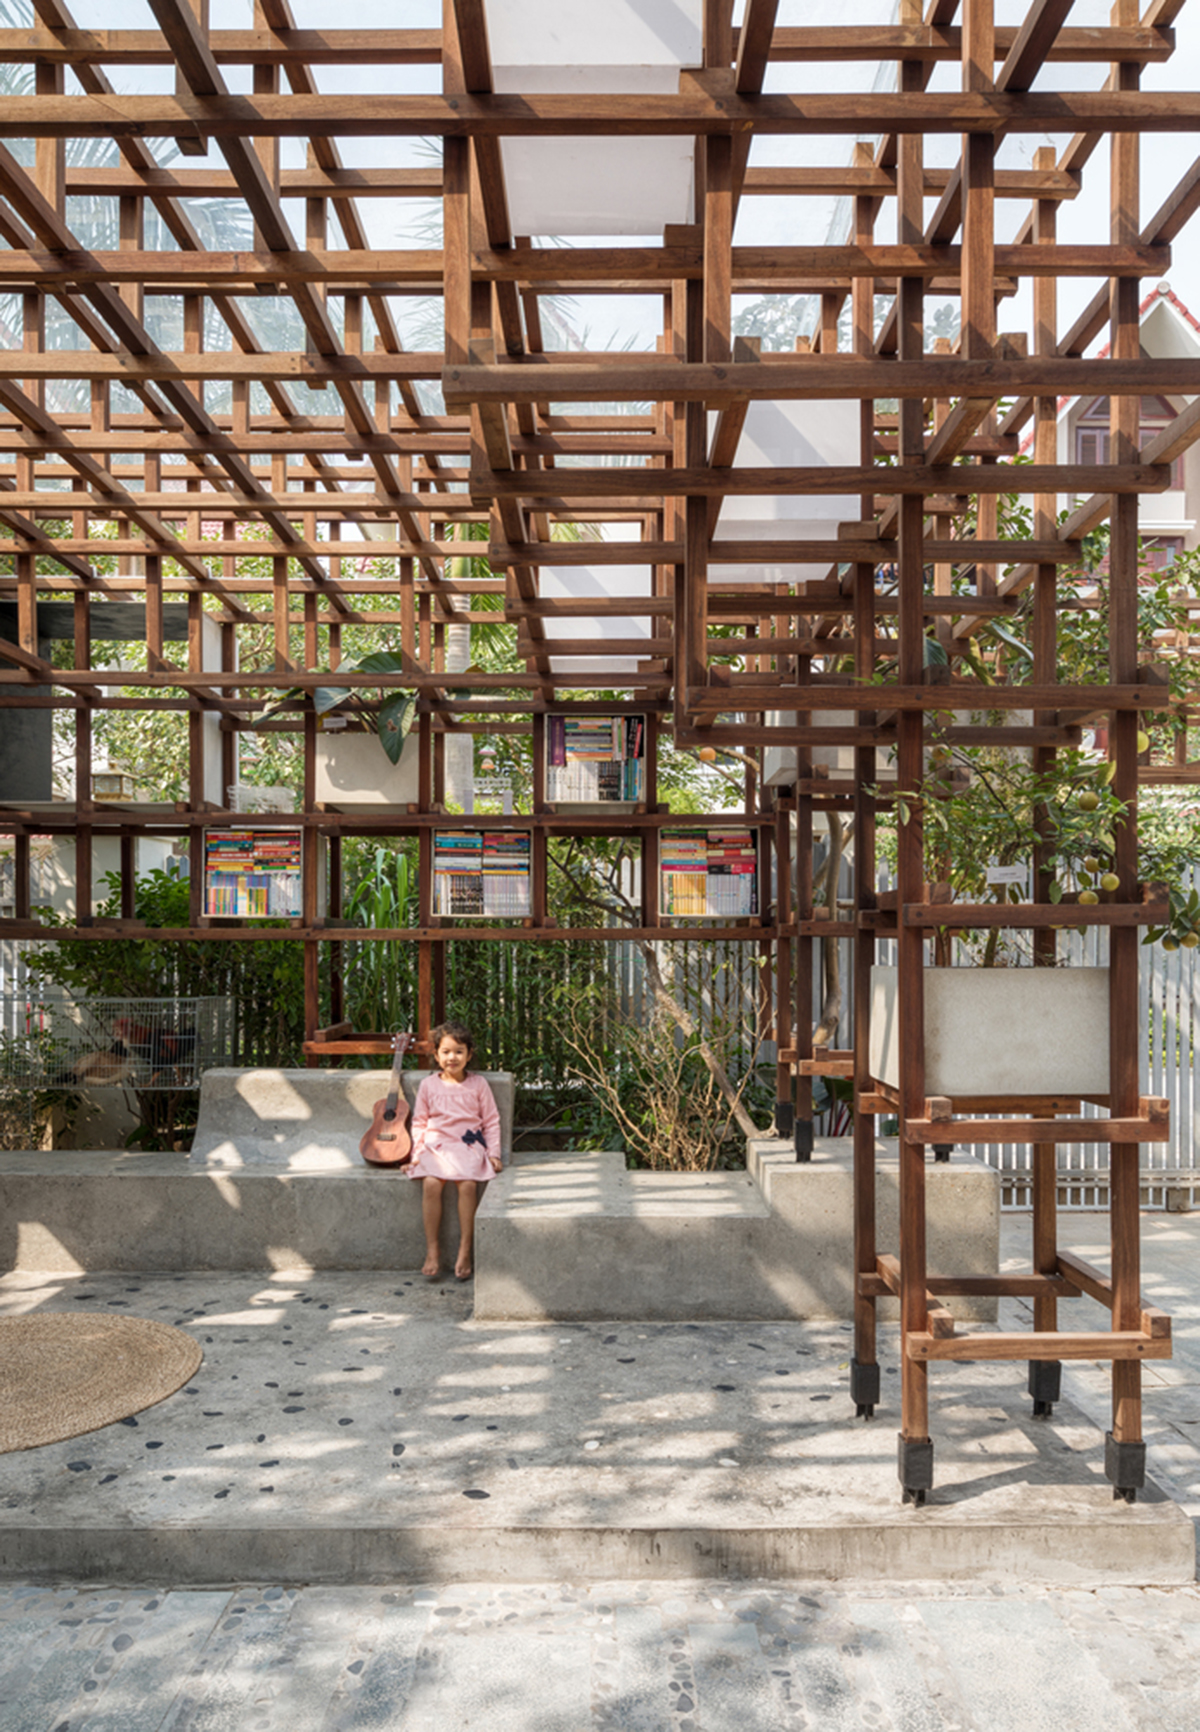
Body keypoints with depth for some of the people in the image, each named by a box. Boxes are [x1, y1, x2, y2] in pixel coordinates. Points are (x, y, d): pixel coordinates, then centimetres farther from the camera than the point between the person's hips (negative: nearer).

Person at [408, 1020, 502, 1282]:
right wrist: (417, 1152, 3)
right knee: (431, 1183, -28)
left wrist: (493, 1153, 2)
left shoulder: (478, 1085, 6)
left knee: (467, 1184, -29)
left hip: (468, 1145, -1)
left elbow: (491, 1121, 10)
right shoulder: (429, 1085, 9)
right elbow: (419, 1122, 14)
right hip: (436, 1145, 1)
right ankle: (432, 1250, -17)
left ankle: (466, 1251, -18)